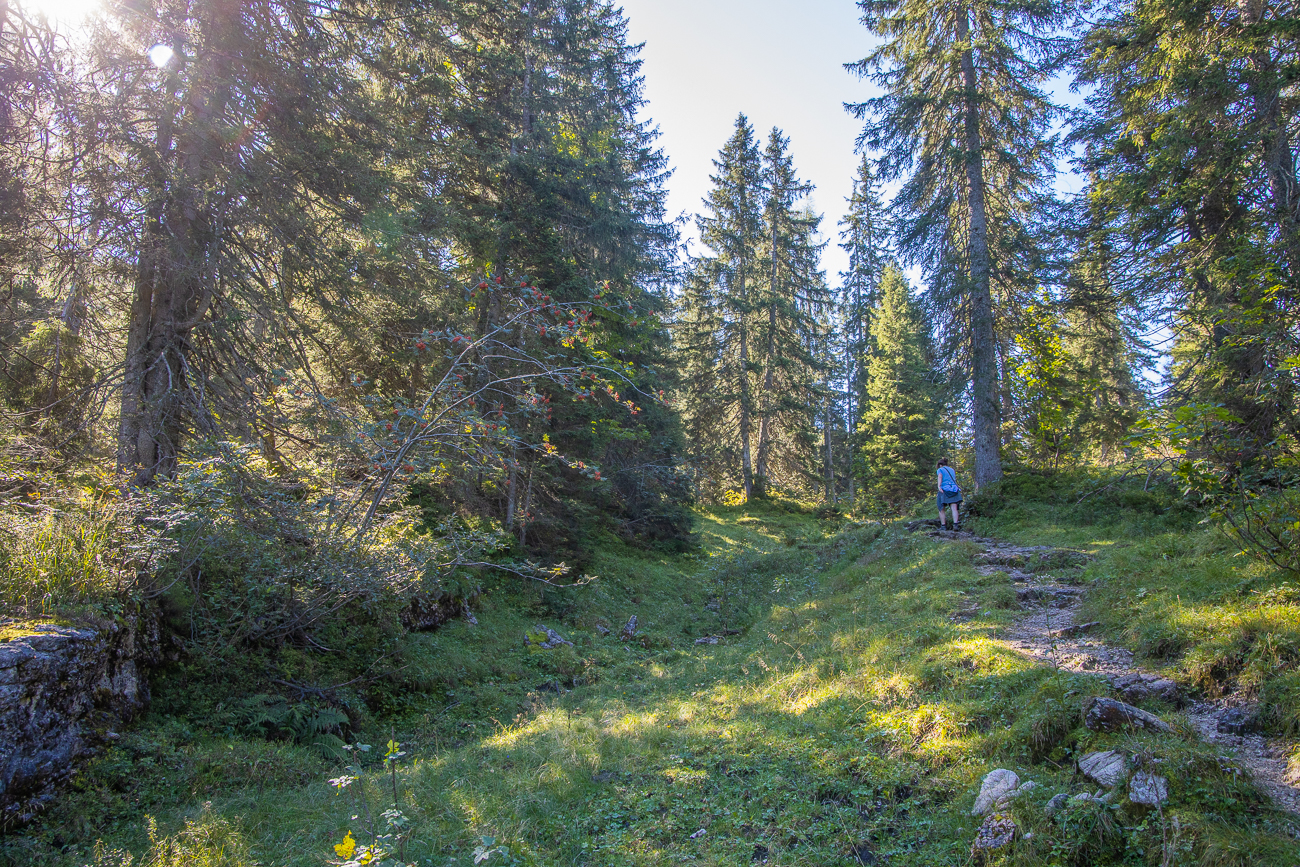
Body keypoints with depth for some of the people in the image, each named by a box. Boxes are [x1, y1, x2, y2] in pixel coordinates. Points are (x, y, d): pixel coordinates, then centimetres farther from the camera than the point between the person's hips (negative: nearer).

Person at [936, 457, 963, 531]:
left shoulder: (940, 470, 9)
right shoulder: (952, 470, 24)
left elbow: (940, 477, -9)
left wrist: (939, 486, -22)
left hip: (944, 489, -4)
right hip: (954, 488, 4)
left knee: (941, 509, 2)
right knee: (954, 508, -9)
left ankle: (943, 525, -5)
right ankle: (955, 524, -26)